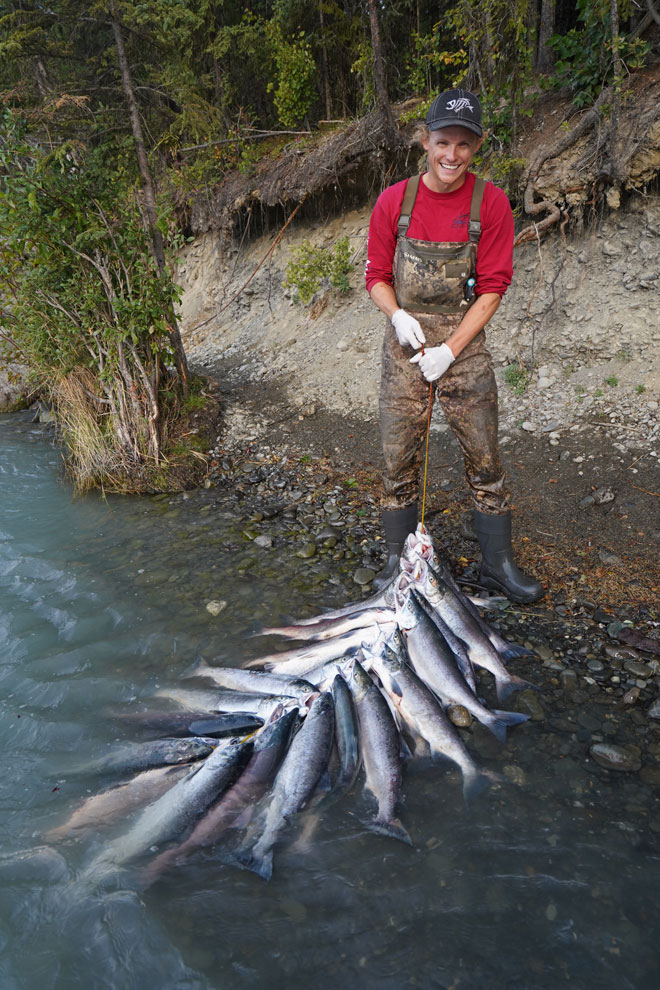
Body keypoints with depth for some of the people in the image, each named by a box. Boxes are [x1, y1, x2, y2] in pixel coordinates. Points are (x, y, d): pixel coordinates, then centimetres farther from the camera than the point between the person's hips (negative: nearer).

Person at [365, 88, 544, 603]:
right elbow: (377, 275, 6)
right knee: (399, 459, 4)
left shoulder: (491, 203, -2)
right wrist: (397, 316, -15)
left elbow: (492, 288, -4)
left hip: (464, 345, -1)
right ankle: (398, 561, 19)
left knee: (484, 458, 3)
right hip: (404, 347, 1)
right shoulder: (394, 200, 2)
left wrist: (450, 349, -13)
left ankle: (498, 563, 17)